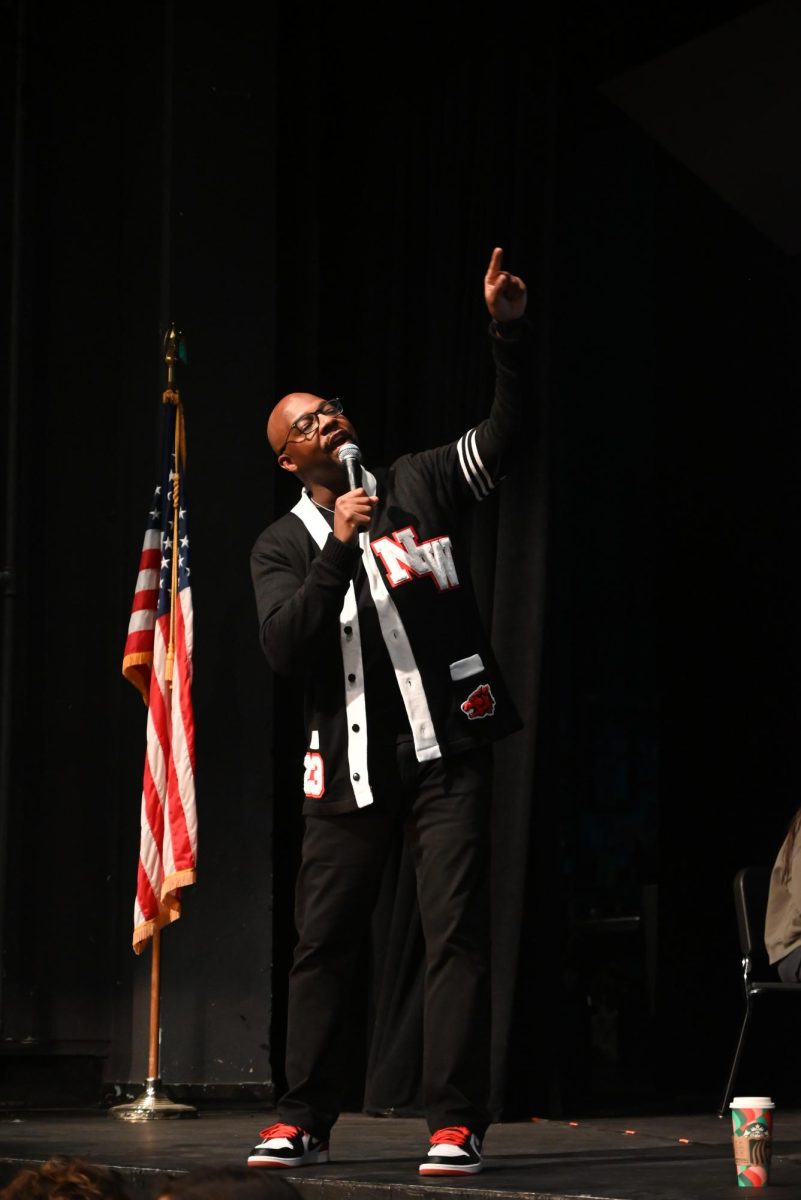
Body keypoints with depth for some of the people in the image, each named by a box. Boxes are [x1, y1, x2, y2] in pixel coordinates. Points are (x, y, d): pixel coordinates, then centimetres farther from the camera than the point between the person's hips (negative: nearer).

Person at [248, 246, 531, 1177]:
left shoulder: (418, 486, 7)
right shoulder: (283, 546, 6)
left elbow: (503, 438, -7)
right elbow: (282, 648, -9)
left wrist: (509, 334, -21)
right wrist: (340, 550, -19)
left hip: (446, 749, -1)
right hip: (350, 765, 1)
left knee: (456, 931, -6)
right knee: (322, 943, 5)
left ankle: (455, 1124, -2)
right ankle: (302, 1122, 17)